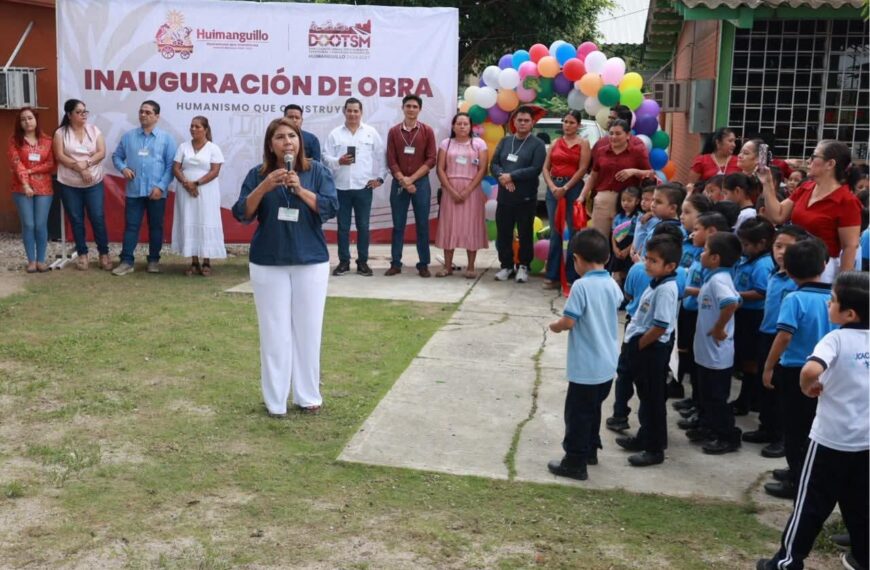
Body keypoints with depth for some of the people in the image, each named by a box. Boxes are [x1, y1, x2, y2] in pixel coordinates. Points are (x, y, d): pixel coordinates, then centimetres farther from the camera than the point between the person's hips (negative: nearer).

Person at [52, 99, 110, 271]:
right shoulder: (61, 133, 0)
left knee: (98, 218, -2)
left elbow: (101, 153, -3)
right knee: (76, 220, 6)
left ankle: (104, 254, 8)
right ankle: (82, 254, 16)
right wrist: (80, 169, -19)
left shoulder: (94, 130, 5)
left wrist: (86, 163, -19)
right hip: (69, 184, 0)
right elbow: (60, 156, -9)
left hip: (94, 183, 1)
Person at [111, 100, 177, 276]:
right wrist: (123, 168, -7)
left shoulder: (166, 138, 0)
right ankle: (126, 261, 5)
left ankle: (154, 260, 18)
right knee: (131, 226, 2)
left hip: (156, 192, -1)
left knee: (155, 227, 8)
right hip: (134, 191, 2)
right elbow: (116, 156, 15)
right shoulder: (128, 136, 7)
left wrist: (161, 186, -12)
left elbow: (171, 165, -4)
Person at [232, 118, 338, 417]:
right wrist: (264, 187, -20)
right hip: (268, 264, 0)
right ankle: (275, 401, 12)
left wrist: (300, 190, -20)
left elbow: (331, 207, -8)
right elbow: (242, 214, -6)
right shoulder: (258, 174, 0)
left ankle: (309, 396, 20)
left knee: (308, 330, 7)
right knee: (274, 332, 3)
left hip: (311, 262, 0)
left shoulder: (317, 171, 0)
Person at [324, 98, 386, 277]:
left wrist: (379, 177, 1)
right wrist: (338, 161, -16)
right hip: (341, 187, 0)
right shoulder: (335, 133, 5)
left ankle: (362, 262, 14)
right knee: (343, 226, 6)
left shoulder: (371, 132, 6)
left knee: (363, 226, 4)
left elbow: (380, 156, 7)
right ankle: (343, 261, 16)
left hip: (364, 187, 0)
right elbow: (326, 157, 2)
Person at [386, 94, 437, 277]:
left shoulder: (427, 131, 1)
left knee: (422, 225, 2)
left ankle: (423, 264, 7)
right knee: (398, 225, 4)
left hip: (421, 183, -1)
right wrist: (403, 180, -11)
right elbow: (391, 160, 1)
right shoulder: (394, 132, 4)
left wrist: (412, 179, -11)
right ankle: (395, 263, 9)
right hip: (399, 184, 1)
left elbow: (431, 160, -4)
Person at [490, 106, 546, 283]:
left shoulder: (537, 144, -1)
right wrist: (502, 177, -14)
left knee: (525, 234, 3)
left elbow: (536, 169, -13)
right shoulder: (505, 141, 13)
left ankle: (523, 266, 15)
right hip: (504, 196, 4)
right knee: (503, 233, 7)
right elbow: (494, 164, 7)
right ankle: (506, 266, 19)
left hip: (526, 198, -4)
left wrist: (512, 176, -16)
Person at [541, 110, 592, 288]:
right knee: (555, 231, 6)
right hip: (553, 188, 4)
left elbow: (582, 169, -7)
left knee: (571, 232, -3)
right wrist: (552, 187, -8)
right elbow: (545, 168, 8)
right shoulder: (555, 143, 14)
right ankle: (553, 275, 10)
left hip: (573, 188, -4)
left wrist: (565, 188, -13)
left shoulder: (583, 143, 3)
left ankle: (571, 276, 2)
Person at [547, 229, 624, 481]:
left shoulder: (581, 286, -19)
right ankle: (590, 450, 35)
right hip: (607, 364, 7)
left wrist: (554, 326, 0)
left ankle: (575, 462, 10)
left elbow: (569, 321, -19)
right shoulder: (613, 285, 2)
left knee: (577, 413, 3)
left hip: (586, 366, -7)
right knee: (593, 408, 23)